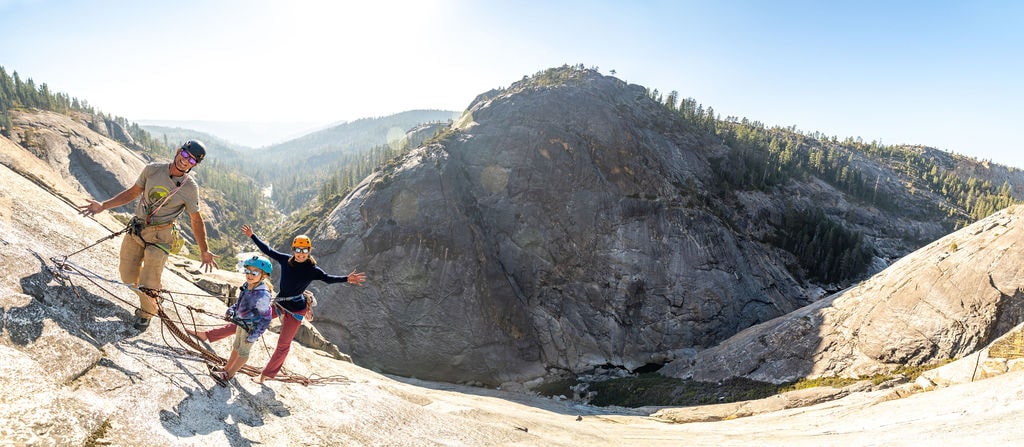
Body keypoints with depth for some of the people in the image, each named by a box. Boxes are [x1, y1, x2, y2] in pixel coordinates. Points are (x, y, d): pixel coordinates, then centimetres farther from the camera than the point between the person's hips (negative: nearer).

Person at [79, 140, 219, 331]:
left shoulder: (190, 188, -11)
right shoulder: (152, 169, -4)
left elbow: (196, 220, -5)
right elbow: (132, 192, 9)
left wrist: (204, 251, -7)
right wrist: (103, 205, 1)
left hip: (159, 238, -3)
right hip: (135, 230, 4)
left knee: (148, 285, -4)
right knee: (127, 277, 8)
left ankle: (146, 313, 27)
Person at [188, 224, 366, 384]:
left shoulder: (312, 270, -15)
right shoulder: (286, 260, -3)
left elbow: (328, 278, -22)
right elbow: (268, 250, 8)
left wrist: (346, 279, -40)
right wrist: (252, 237, 13)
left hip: (295, 310, -5)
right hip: (278, 304, 5)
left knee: (283, 345, 6)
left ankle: (266, 374, 24)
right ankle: (207, 335, 20)